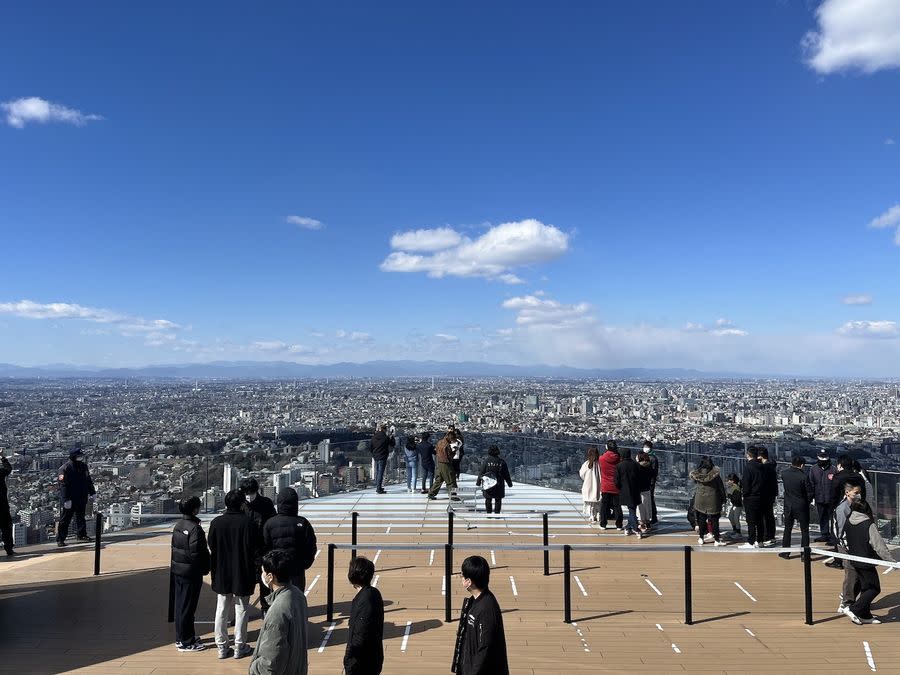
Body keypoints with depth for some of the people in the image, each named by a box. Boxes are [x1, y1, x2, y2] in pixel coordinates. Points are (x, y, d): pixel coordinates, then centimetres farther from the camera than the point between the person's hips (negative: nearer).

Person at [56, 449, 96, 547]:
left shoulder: (83, 466, 9)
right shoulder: (65, 468, -14)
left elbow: (88, 481, 18)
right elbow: (63, 485, -18)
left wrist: (92, 493, 17)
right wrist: (66, 500, -22)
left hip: (82, 498, 7)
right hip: (70, 499, -7)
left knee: (80, 517, 16)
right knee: (65, 520, -1)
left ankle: (81, 535, 28)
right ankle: (60, 539, 5)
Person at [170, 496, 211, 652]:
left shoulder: (177, 526, 5)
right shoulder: (195, 528, -22)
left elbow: (174, 547, 11)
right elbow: (197, 553, -21)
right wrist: (205, 568, -8)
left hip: (177, 570, 8)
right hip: (191, 572, -8)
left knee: (180, 604, 17)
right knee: (187, 607, 2)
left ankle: (180, 637, 30)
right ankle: (186, 642, 12)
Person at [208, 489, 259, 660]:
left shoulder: (216, 522, -6)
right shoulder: (247, 522, -16)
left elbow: (211, 547, -1)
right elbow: (254, 548, -14)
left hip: (221, 573, 3)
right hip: (242, 574, -3)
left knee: (221, 610, 14)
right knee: (241, 610, 9)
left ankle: (222, 647, 21)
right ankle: (240, 647, 15)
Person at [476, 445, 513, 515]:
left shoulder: (486, 461, -5)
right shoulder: (502, 462, -3)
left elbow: (481, 473, -2)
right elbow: (506, 474, 2)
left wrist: (478, 482, 9)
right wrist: (509, 483, 13)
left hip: (488, 484, 0)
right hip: (499, 485, 0)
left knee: (488, 500, 12)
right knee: (498, 500, 9)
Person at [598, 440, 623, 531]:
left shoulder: (602, 458, -9)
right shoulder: (619, 459, -10)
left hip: (605, 487, 0)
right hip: (616, 487, 0)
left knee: (604, 506, 9)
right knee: (617, 506, 8)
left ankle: (603, 525, 13)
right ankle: (619, 526, 11)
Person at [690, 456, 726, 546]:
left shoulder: (696, 474, -8)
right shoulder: (715, 474, -12)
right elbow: (721, 487, -5)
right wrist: (723, 499, 5)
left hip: (700, 499, 2)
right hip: (712, 500, -2)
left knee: (701, 519, 13)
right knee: (714, 520, 6)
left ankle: (701, 538, 19)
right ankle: (717, 540, 9)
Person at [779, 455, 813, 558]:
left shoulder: (784, 473, -8)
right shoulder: (804, 476, -18)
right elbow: (810, 492, -12)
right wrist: (807, 502, 7)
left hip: (788, 506, 3)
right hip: (801, 506, -3)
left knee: (787, 529, 15)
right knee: (804, 530, 8)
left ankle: (785, 552, 20)